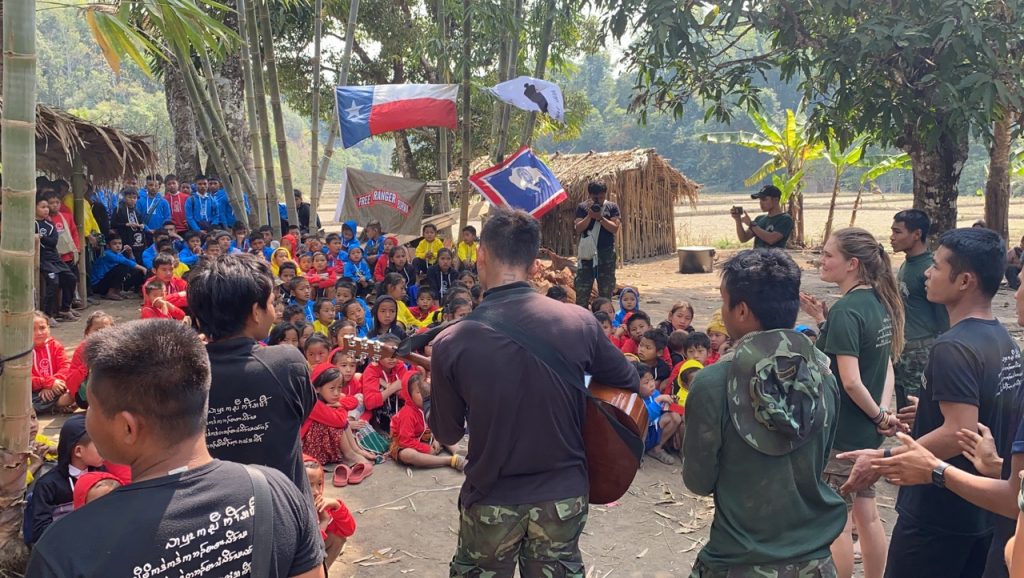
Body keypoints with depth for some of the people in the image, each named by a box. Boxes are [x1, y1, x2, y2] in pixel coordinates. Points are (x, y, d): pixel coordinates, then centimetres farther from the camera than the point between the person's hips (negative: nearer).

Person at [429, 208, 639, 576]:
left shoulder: (451, 342, -16)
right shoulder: (580, 323, -13)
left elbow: (448, 435, -3)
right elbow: (630, 386, 4)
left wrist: (435, 393, 18)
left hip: (491, 501, -1)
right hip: (564, 495, 1)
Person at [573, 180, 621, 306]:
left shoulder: (612, 207, 3)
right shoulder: (583, 207, 4)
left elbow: (615, 228, -7)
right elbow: (578, 228, -5)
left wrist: (600, 217, -16)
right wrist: (589, 216, -16)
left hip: (606, 254, 0)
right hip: (587, 253, 0)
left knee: (606, 290, 7)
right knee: (582, 288, -1)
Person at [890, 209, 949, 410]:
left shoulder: (929, 269, -16)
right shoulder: (906, 265, 11)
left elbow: (944, 317, -14)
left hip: (921, 354, -9)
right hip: (901, 350, 9)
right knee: (903, 410, 15)